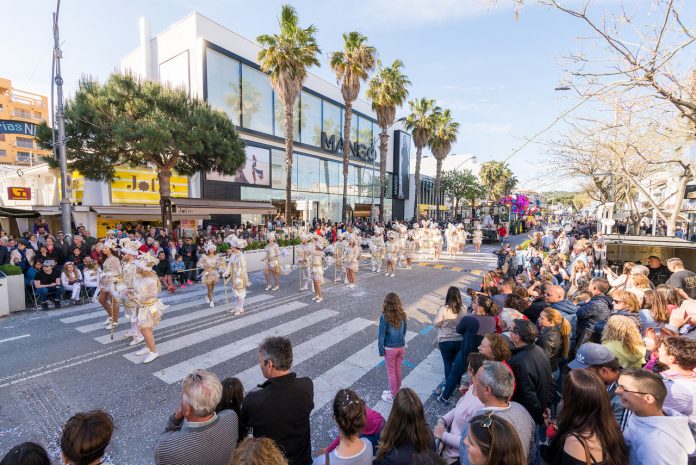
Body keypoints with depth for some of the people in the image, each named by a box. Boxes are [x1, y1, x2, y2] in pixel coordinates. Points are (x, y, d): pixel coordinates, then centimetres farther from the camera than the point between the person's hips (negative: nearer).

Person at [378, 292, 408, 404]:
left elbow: (381, 335, -17)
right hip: (401, 346, 5)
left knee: (391, 372, 12)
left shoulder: (384, 317, -22)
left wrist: (381, 350, -6)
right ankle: (395, 391, 37)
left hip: (390, 348, -5)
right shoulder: (403, 315, -7)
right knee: (398, 370, 20)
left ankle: (392, 396, 25)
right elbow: (404, 332, 5)